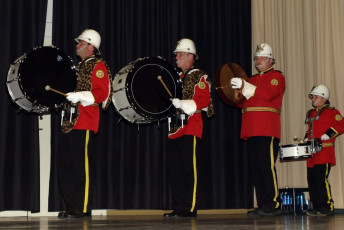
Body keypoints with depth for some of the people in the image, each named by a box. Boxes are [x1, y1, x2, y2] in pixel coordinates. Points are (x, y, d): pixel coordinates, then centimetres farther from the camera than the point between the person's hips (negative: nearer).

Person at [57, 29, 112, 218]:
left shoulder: (98, 66, -3)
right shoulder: (78, 67, 24)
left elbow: (101, 93, -14)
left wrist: (79, 96, -23)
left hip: (85, 125, -9)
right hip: (70, 123, 9)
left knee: (82, 167, -8)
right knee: (64, 164, 8)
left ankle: (83, 209, -2)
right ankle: (71, 206, 15)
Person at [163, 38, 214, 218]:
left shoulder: (199, 77, 0)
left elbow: (204, 100, -12)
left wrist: (181, 104, -22)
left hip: (190, 129, -8)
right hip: (174, 129, 8)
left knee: (189, 168, -8)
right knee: (174, 169, 6)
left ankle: (190, 208, -4)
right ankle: (178, 207, 11)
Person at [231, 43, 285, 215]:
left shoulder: (277, 76, 4)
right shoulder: (252, 80, 25)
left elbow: (268, 94, -15)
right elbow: (243, 103, 20)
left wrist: (245, 87, -21)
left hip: (268, 130, -7)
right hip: (251, 130, 7)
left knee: (266, 166, -11)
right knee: (255, 168, 4)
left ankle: (274, 204, -7)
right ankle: (263, 204, 8)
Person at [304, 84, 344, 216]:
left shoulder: (332, 112, 0)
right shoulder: (311, 113, 22)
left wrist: (328, 134, -20)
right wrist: (306, 138, 16)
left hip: (324, 153, -8)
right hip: (311, 153, 8)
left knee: (321, 179, -13)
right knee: (311, 180, 5)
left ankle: (328, 207, -5)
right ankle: (317, 207, 12)